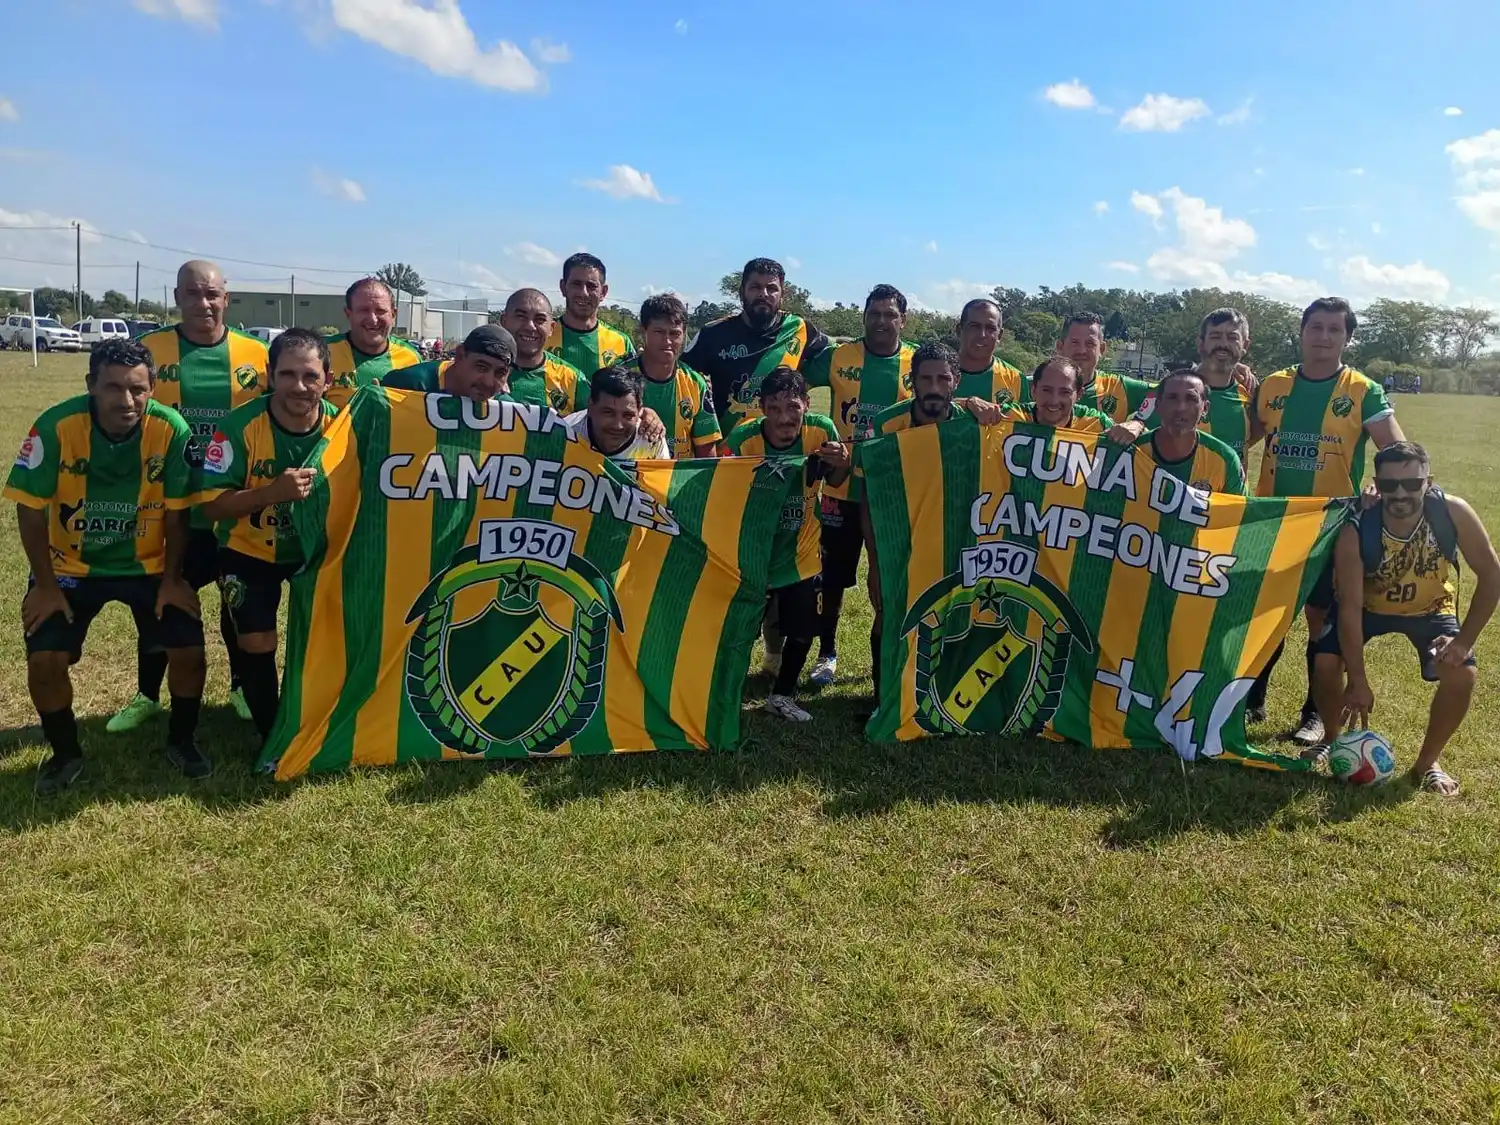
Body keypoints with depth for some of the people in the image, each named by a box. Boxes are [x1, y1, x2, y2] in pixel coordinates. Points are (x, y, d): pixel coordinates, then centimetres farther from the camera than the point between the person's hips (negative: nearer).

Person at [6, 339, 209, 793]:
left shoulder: (172, 429, -22)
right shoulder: (56, 426, -24)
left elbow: (175, 513, -9)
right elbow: (31, 509, -13)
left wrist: (172, 579, -5)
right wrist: (46, 584, -10)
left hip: (148, 564, 1)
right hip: (70, 566, 0)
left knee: (189, 650, -9)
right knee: (45, 660, -11)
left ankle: (181, 740, 18)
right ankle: (66, 752, 16)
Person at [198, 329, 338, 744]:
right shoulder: (240, 425, -24)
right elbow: (212, 504, -24)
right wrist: (275, 491, -38)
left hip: (315, 548, 3)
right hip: (249, 552, -2)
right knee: (257, 644, -7)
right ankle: (273, 735, 16)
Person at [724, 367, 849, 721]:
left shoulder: (821, 430, -18)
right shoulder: (742, 439, -24)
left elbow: (834, 482, -1)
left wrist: (841, 463, -23)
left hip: (802, 553, 3)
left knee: (802, 631, 14)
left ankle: (781, 696, 38)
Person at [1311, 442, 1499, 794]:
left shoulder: (1453, 513, -30)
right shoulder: (1355, 533, -33)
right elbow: (1350, 606, -30)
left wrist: (1464, 640, -24)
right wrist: (1358, 681, -31)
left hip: (1431, 608, 1)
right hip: (1368, 605, -1)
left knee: (1462, 674, -19)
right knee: (1326, 664, -21)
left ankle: (1427, 763, 5)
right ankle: (1331, 742, 10)